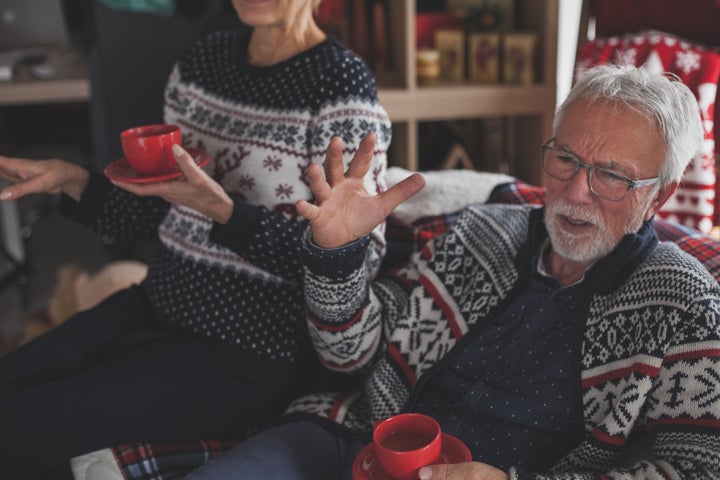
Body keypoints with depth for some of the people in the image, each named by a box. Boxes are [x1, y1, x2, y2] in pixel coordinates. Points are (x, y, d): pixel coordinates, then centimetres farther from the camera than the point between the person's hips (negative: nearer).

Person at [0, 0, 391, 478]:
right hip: (155, 308, 7)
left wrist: (221, 209, -26)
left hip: (246, 354, -7)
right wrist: (74, 182, -1)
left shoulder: (343, 86, -14)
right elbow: (169, 219, 14)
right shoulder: (204, 59, 8)